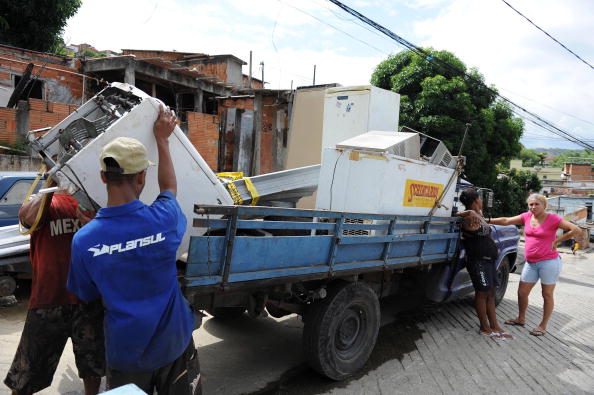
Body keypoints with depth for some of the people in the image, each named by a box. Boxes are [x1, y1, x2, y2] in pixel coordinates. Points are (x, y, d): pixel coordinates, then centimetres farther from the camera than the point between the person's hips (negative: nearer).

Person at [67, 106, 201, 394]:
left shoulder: (83, 240, -18)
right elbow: (169, 187, 4)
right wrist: (162, 139, 13)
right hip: (172, 345, 0)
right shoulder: (162, 219, -21)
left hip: (125, 352, 1)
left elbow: (88, 295, 0)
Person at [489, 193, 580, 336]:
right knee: (522, 293, 11)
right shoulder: (526, 217, 5)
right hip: (531, 263, 6)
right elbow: (506, 221, 8)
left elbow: (576, 230, -12)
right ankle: (521, 319, 32)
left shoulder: (552, 219, -9)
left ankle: (543, 326, 20)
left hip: (549, 262, -5)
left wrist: (557, 240, -10)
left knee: (547, 295, 7)